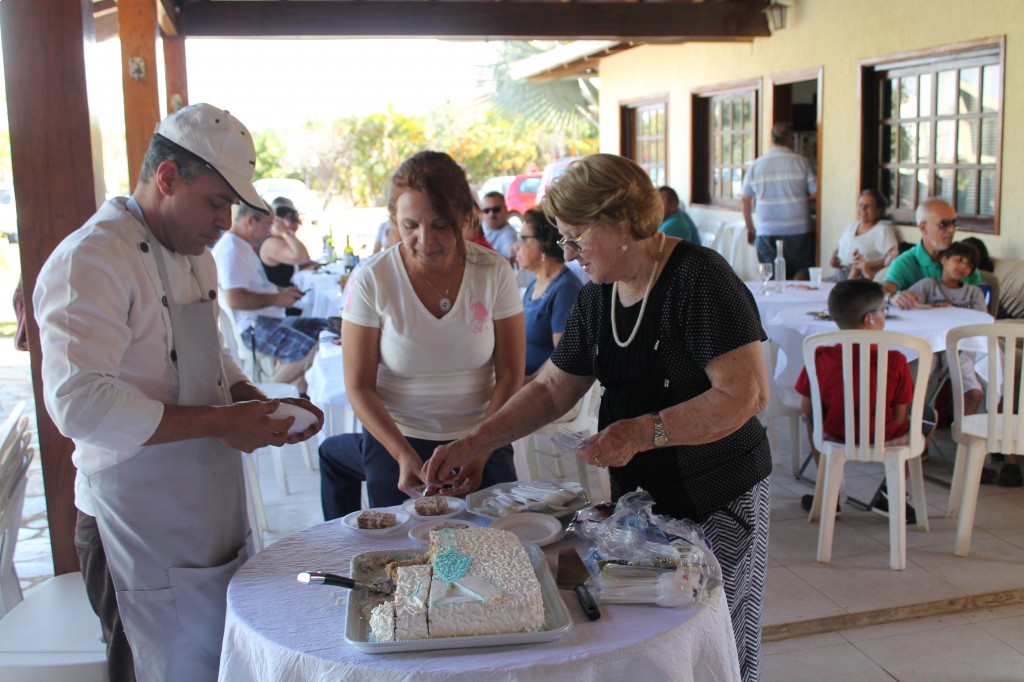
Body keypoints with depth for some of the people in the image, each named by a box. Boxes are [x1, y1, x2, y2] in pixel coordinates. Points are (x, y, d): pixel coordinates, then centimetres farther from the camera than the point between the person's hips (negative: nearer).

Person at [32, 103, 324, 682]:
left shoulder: (195, 255, 13)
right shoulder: (90, 261, -19)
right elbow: (79, 402, -28)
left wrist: (258, 404, 4)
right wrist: (218, 422, -25)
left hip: (213, 519, 9)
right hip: (142, 536, -9)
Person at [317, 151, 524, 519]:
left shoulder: (494, 272, -7)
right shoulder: (371, 280, -11)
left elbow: (510, 377, -4)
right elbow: (359, 387, -8)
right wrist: (404, 456, -21)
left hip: (482, 442, 2)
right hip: (395, 441, -1)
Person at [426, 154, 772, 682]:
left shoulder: (699, 278, -16)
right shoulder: (596, 299, 7)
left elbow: (747, 393, -22)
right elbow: (552, 389, 14)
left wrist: (645, 432, -28)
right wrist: (474, 444, 6)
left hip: (719, 504, -6)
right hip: (637, 496, 6)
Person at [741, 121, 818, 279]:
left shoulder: (756, 165, 4)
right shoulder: (802, 162, -3)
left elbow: (745, 200, 8)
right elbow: (816, 193, -1)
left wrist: (750, 228, 20)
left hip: (767, 232, 2)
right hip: (799, 230, -2)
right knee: (802, 272, 8)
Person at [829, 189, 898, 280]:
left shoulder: (883, 230, -5)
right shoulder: (852, 225, 18)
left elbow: (894, 257, -15)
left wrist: (869, 265, -22)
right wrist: (833, 258, 7)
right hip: (839, 275, 7)